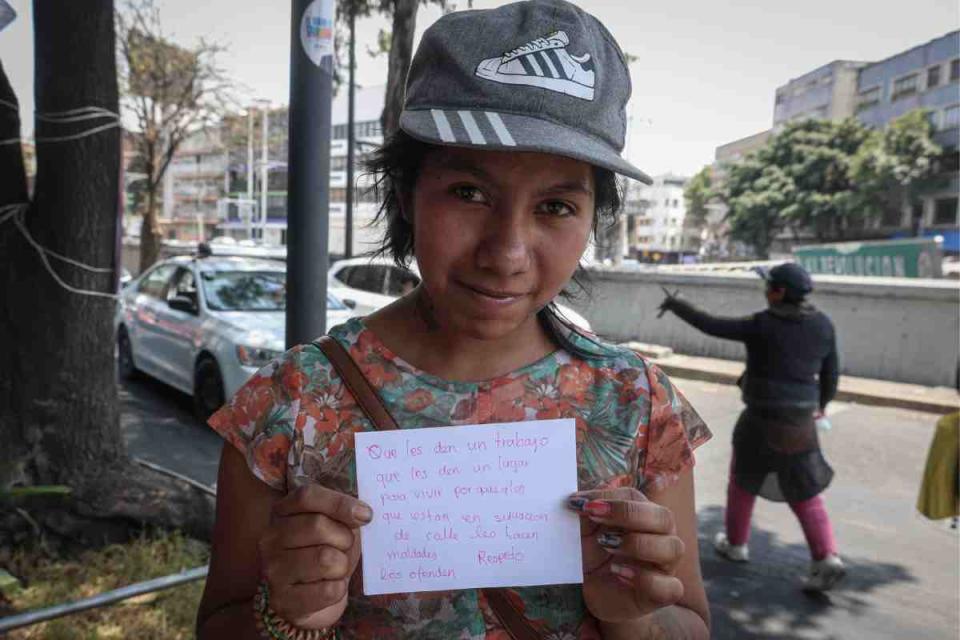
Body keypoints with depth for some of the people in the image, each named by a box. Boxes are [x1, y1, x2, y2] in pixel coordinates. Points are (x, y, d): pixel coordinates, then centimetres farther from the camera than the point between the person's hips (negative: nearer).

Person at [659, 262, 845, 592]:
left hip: (761, 419, -4)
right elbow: (830, 373, 8)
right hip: (800, 421, 5)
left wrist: (678, 305, 2)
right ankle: (827, 559, -1)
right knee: (805, 493, 13)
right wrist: (822, 402, 25)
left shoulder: (763, 325, -17)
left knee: (744, 476, 18)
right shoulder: (822, 324, -1)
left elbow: (711, 326, -12)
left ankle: (735, 543, 32)